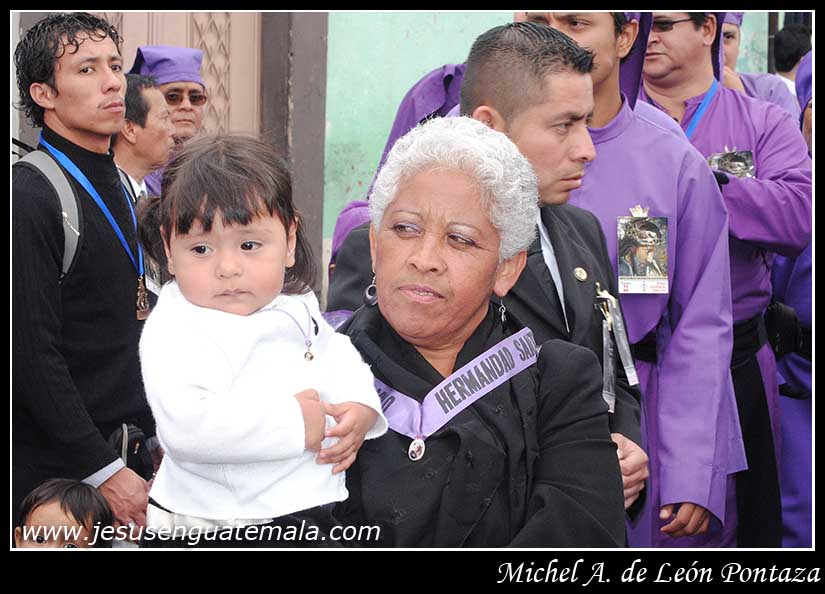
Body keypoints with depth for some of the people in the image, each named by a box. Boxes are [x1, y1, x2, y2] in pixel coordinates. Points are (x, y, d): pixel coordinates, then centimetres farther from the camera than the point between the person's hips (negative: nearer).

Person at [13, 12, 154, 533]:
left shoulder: (116, 186, 11)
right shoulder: (30, 198, -16)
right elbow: (32, 353, -21)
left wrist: (154, 432, 13)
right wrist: (104, 471, -21)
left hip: (121, 447, 8)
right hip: (56, 469, -8)